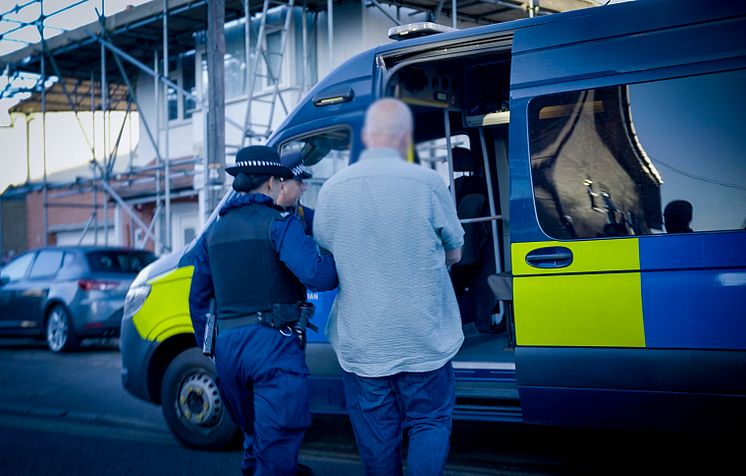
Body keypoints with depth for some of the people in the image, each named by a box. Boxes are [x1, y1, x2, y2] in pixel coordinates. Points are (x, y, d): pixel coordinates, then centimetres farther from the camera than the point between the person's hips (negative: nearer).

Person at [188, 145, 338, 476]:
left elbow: (198, 298, 20)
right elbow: (317, 275, -20)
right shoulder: (278, 223, -6)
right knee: (277, 447, -4)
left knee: (255, 435, 26)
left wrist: (209, 348, 29)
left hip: (227, 347, 7)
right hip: (273, 344, -7)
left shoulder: (214, 232, 15)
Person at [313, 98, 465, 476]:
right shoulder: (427, 183, -10)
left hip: (360, 342, 2)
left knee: (376, 434, 13)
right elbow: (454, 253, 2)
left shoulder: (332, 189, -2)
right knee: (430, 423, 12)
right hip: (424, 341, -2)